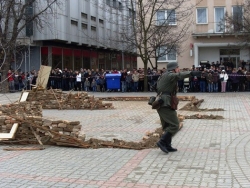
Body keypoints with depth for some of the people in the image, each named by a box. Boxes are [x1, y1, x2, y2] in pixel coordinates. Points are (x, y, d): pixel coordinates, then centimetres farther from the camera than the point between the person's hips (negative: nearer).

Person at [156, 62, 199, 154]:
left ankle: (167, 146, 16)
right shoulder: (170, 75, -8)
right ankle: (162, 142, -10)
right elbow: (180, 75, -28)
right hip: (165, 104, -10)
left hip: (161, 104, 10)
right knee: (174, 125, -9)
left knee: (168, 126, 15)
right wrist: (192, 73, -42)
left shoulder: (163, 76, 22)